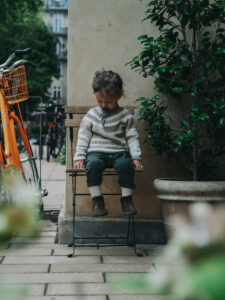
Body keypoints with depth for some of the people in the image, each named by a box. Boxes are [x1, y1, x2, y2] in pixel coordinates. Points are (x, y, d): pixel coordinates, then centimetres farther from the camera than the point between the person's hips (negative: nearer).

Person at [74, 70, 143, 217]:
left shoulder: (125, 116, 8)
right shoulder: (91, 115, 11)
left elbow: (132, 137, 7)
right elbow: (83, 137, 10)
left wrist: (136, 157, -5)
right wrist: (79, 157, 0)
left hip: (119, 152, 0)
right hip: (96, 151, 0)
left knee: (125, 164, -34)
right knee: (93, 164, -34)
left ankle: (127, 199, -19)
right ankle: (97, 199, -25)